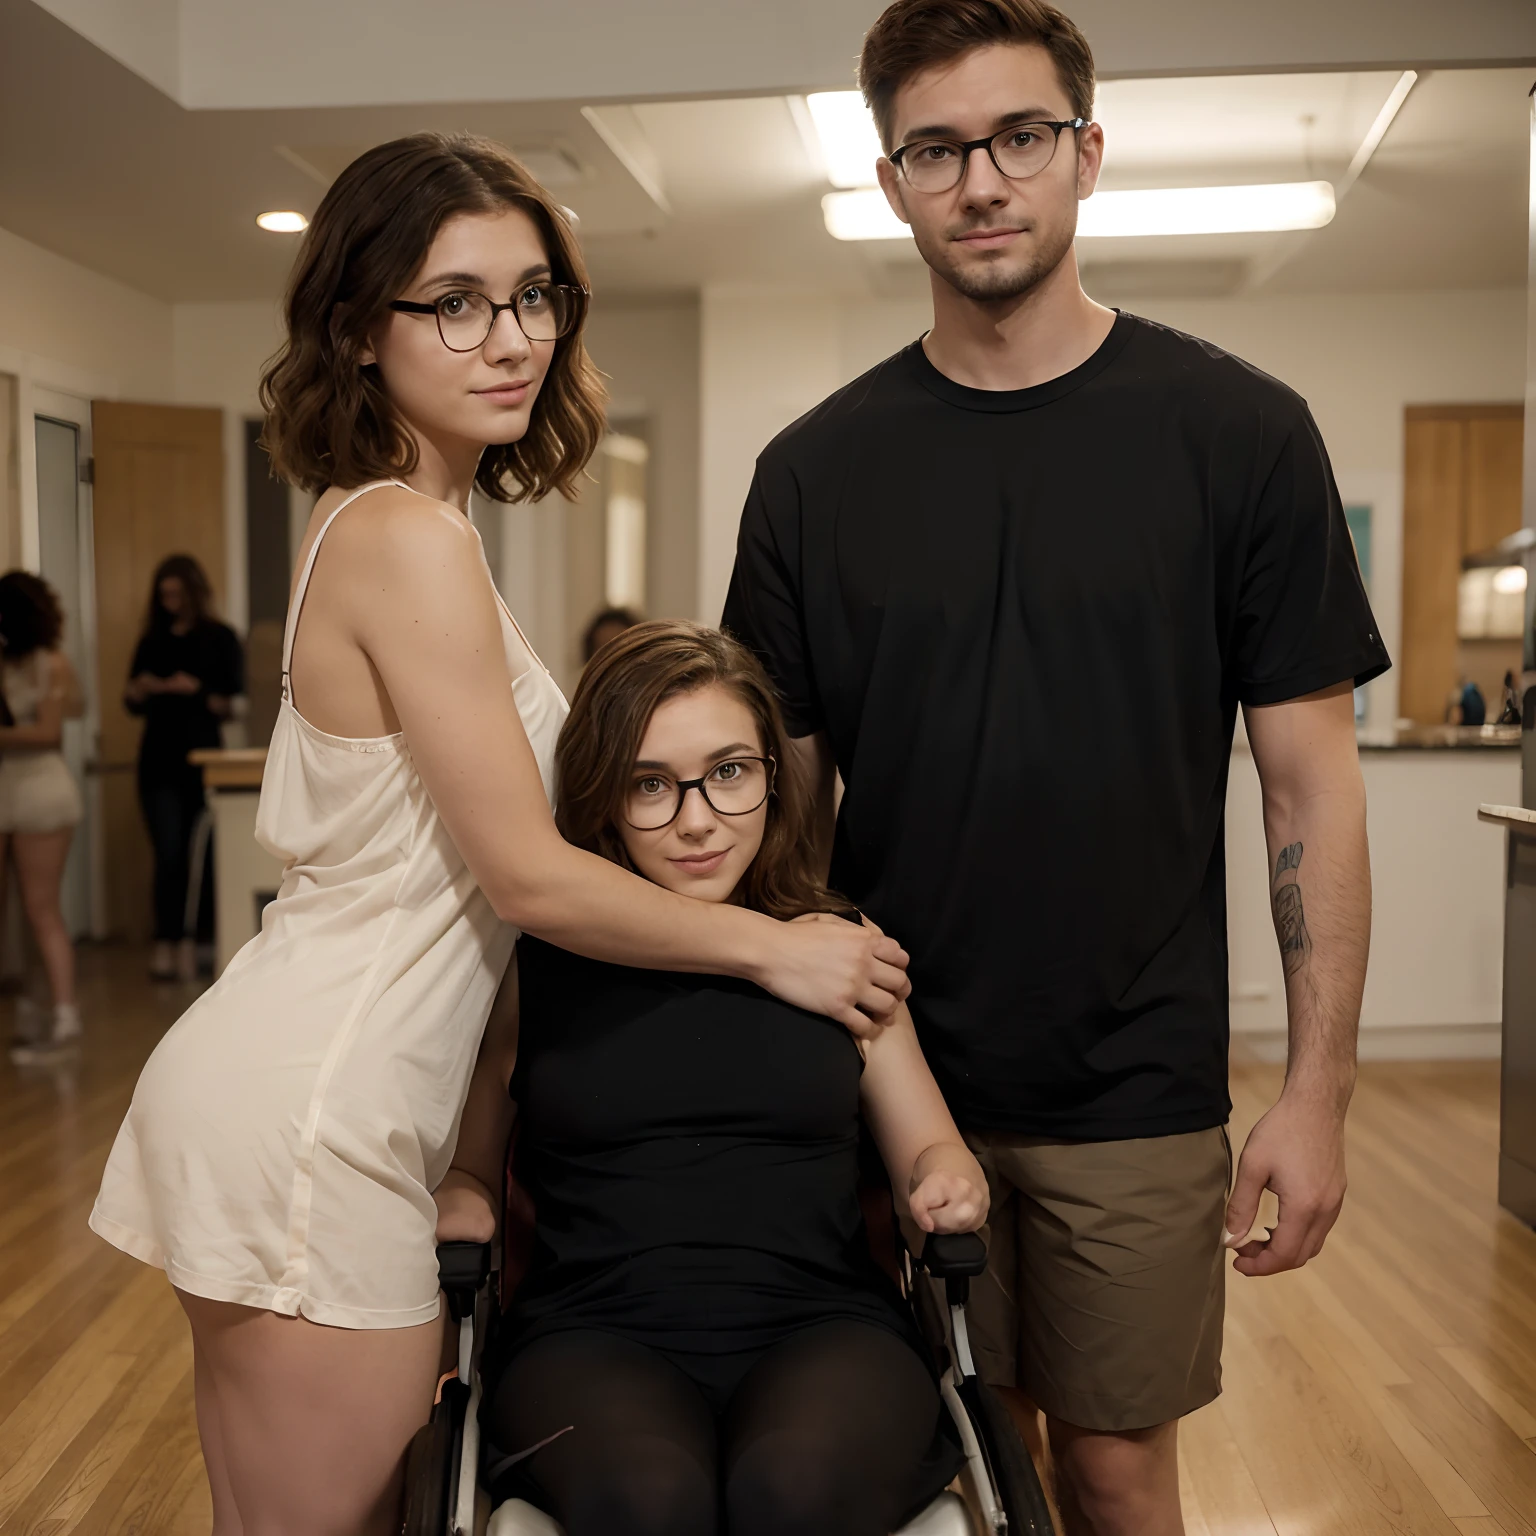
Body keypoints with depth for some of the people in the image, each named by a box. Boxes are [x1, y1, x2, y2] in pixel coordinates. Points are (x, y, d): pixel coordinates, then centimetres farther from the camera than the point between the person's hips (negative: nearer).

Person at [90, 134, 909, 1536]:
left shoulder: (373, 525, 12)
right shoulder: (411, 540, -17)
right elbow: (530, 877, -17)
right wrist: (779, 948, -7)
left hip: (314, 1102, 9)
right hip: (307, 1126, -9)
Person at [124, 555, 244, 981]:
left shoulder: (220, 639, 4)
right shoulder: (152, 641, 13)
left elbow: (232, 705, -2)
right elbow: (132, 704, 15)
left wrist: (197, 691, -18)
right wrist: (140, 691, -6)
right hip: (159, 761, 2)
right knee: (169, 854, -5)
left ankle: (197, 941, 8)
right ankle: (166, 943, -5)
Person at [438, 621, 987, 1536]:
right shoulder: (534, 962, 8)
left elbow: (930, 1150, 18)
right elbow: (466, 1176, 16)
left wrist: (949, 1183, -5)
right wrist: (456, 1208, -7)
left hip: (820, 1324, 1)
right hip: (596, 1333, -1)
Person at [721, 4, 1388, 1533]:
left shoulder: (1236, 432, -4)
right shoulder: (816, 470, 1)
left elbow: (1309, 781, -3)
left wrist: (1318, 1086, -7)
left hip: (1134, 1086, -1)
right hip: (888, 1076, 2)